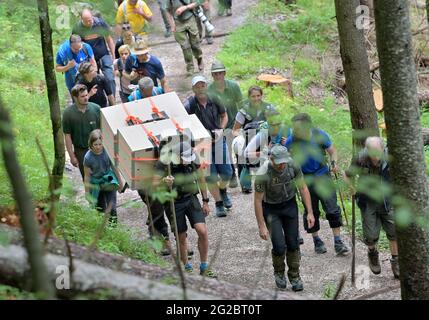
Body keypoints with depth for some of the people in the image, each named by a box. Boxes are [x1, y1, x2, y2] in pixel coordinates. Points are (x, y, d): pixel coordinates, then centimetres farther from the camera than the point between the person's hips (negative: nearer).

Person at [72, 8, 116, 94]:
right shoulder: (77, 28, -9)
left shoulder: (100, 23, -9)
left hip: (104, 56, -1)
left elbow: (109, 39, 3)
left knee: (110, 79, -12)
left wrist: (113, 55, 4)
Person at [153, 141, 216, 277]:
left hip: (191, 199, 2)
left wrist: (205, 201, 10)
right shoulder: (164, 164, -17)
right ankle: (187, 267, 25)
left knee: (202, 231, -13)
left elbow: (201, 179, 7)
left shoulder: (193, 160, -7)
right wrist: (164, 182, -39)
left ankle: (204, 267, -1)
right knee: (181, 237, 4)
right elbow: (154, 184, -16)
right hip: (175, 203, -2)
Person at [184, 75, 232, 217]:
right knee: (211, 176, 1)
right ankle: (219, 204, 19)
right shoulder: (189, 104, -16)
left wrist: (221, 130, -8)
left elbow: (224, 116, 9)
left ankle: (222, 190, 37)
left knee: (226, 173, 4)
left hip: (218, 141, 2)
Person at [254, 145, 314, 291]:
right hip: (271, 208, -3)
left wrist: (310, 212, -10)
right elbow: (258, 200, -20)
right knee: (279, 246, -11)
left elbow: (303, 188, -7)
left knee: (293, 243, 1)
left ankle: (294, 276, 21)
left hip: (289, 204, 3)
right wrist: (262, 226, -18)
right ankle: (279, 272, 19)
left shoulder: (293, 166, -19)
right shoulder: (263, 174, -30)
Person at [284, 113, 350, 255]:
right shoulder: (291, 141, -14)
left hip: (323, 175, 0)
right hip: (305, 179, 0)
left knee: (333, 209, -3)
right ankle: (316, 240, 28)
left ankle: (338, 242, 6)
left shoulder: (320, 135, -11)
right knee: (311, 212, 9)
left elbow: (332, 151, 3)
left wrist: (334, 162, -15)